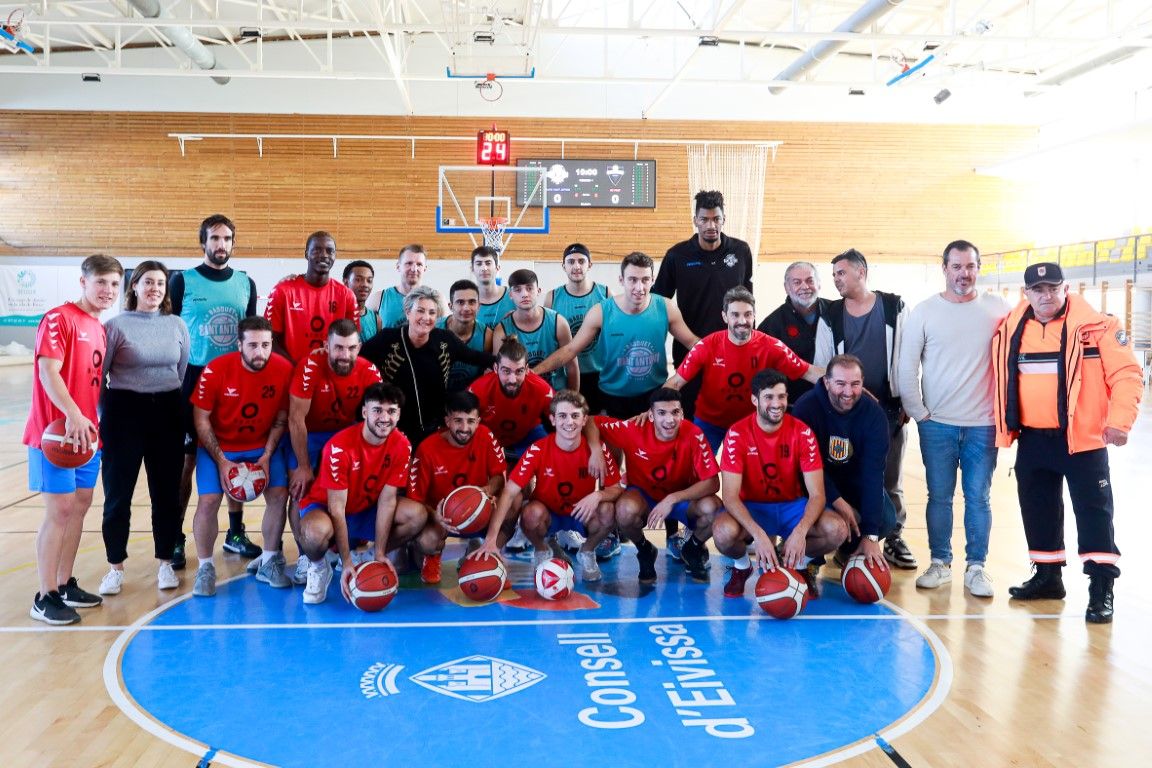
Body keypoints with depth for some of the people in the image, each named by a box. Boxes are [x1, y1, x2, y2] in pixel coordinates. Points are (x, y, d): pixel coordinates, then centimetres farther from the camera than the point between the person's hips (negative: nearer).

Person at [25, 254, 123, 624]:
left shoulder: (99, 328, 13)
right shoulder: (58, 318, -10)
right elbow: (48, 372, -20)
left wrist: (96, 419, 14)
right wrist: (73, 414, -30)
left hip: (88, 432, 8)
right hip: (56, 432, -8)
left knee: (80, 506, 11)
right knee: (59, 510, -6)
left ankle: (65, 584, 23)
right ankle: (45, 597, 4)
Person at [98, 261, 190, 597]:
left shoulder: (177, 325, 6)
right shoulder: (116, 325, -2)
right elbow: (98, 375, -1)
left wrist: (186, 415, 6)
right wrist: (105, 416, -4)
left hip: (168, 412, 3)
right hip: (124, 411, -2)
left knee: (167, 492, 8)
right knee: (118, 492, 5)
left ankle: (165, 562, 22)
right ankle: (116, 567, 18)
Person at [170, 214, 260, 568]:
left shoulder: (246, 283, 9)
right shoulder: (183, 280, -1)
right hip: (194, 380, -3)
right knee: (187, 459, 0)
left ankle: (235, 532, 21)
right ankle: (176, 539, 9)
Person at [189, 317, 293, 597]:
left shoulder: (284, 370, -17)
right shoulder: (216, 370, -23)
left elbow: (281, 417, -4)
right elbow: (201, 418, -12)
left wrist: (267, 457, -11)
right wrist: (221, 461, -16)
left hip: (263, 445, 2)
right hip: (218, 445, -2)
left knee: (279, 495, -9)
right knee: (208, 501, -13)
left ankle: (269, 563, 8)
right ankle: (205, 567, 7)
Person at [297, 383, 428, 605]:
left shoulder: (401, 445, -15)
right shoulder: (340, 446, -28)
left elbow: (387, 499, -13)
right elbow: (337, 508, -25)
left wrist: (380, 553, -18)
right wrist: (346, 563, -28)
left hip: (366, 510, 4)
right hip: (325, 507, -4)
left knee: (417, 515, -22)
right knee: (316, 531, -40)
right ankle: (319, 567, -3)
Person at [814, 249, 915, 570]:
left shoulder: (895, 308, 1)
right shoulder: (830, 317, 4)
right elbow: (821, 365, 4)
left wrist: (906, 402, -4)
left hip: (889, 409, -1)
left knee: (891, 479, 7)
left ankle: (894, 538, 19)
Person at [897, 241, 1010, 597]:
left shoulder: (998, 309, 2)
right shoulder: (924, 311, 0)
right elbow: (907, 367, 0)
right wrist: (917, 412, -1)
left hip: (983, 424, 0)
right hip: (936, 424, 0)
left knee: (978, 498, 5)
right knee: (939, 497, 7)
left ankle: (976, 567, 16)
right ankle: (940, 563, 20)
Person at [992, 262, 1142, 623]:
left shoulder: (1097, 326, -9)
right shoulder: (1010, 329, 4)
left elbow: (1127, 374, -9)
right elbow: (1001, 379, 14)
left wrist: (1119, 420, -18)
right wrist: (1005, 425, 12)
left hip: (1083, 438, -5)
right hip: (1032, 439, 5)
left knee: (1093, 512, 0)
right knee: (1038, 510, 14)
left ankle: (1101, 589, 8)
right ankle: (1047, 576, 30)